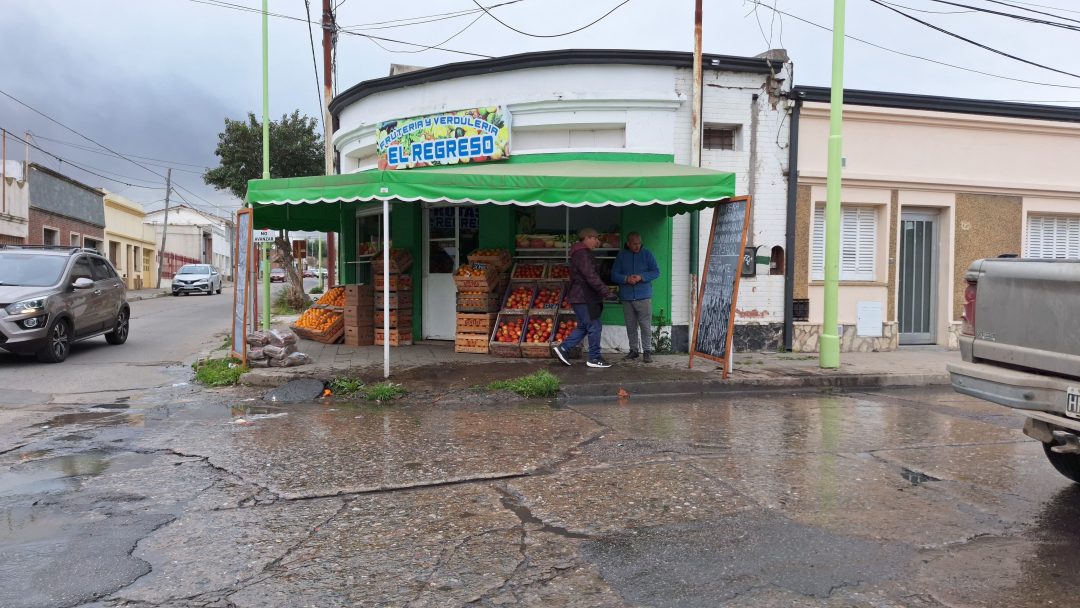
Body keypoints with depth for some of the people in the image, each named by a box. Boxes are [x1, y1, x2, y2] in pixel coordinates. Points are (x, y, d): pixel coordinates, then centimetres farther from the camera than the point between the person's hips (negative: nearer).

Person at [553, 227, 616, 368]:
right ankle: (594, 359, 3)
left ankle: (562, 348, 14)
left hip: (581, 297, 11)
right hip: (584, 298, -11)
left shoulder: (581, 253, 19)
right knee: (594, 326, -4)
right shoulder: (583, 254, -16)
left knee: (584, 326, 15)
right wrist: (606, 292, -23)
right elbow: (592, 277, -24)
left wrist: (604, 290, 23)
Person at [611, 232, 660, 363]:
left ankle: (647, 351, 3)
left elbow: (656, 272, -1)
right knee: (631, 326, 9)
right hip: (626, 297, 2)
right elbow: (614, 275, 3)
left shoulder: (647, 254, 2)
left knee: (646, 325, -4)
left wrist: (641, 277, -17)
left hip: (643, 297, -2)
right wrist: (626, 279, -16)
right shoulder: (621, 256, 6)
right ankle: (633, 350, 19)